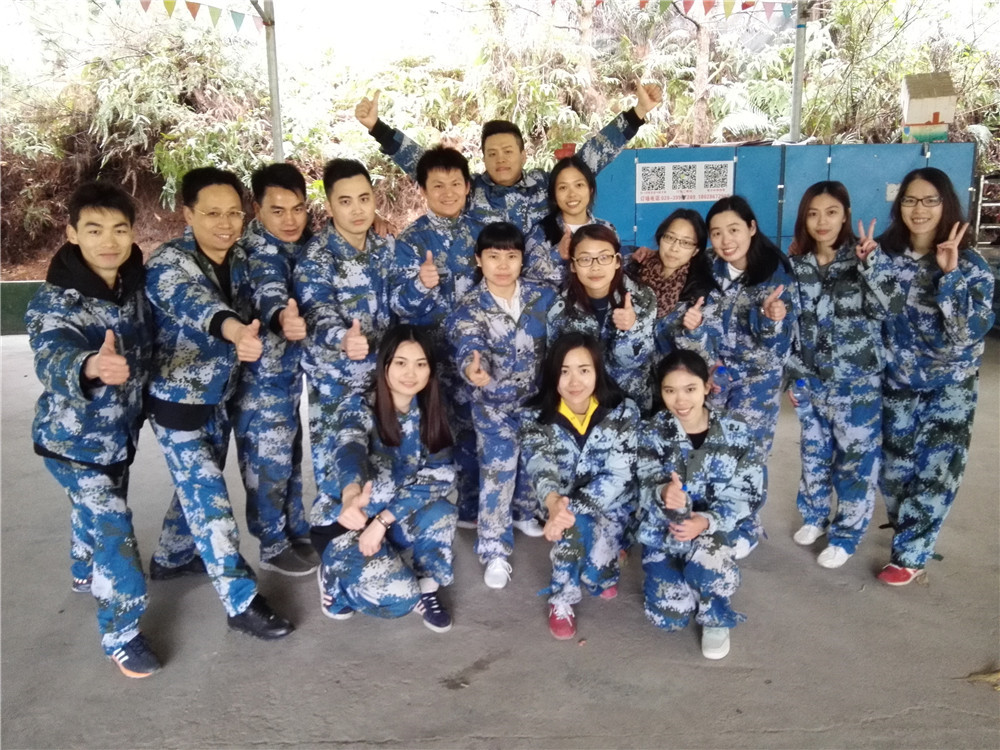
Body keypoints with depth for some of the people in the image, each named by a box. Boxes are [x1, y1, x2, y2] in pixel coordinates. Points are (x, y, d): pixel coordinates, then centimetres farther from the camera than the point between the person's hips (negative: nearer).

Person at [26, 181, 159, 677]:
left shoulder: (136, 285, -7)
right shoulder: (54, 300, -26)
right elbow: (52, 358, -45)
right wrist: (90, 367, -64)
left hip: (119, 431, 6)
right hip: (73, 438, -6)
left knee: (96, 510, 26)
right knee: (113, 528, -7)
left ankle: (87, 574, 54)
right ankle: (122, 634, 10)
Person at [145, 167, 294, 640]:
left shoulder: (239, 259, -2)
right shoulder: (167, 263, -24)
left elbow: (248, 310, 11)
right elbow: (193, 304, -46)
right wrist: (233, 330, -66)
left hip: (221, 397, 7)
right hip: (179, 402, -7)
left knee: (198, 488, 22)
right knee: (209, 499, -3)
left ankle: (171, 559, 45)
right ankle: (241, 603, 7)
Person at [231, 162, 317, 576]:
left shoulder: (297, 238, -2)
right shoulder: (262, 252, -25)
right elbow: (269, 295, -46)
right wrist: (282, 318, -68)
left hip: (289, 368, 8)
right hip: (260, 373, -8)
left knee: (289, 455, 20)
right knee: (268, 460, 4)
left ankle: (296, 531, 36)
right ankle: (273, 546, 22)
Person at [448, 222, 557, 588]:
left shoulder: (542, 296, -6)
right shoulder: (470, 307, -15)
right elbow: (470, 347, -31)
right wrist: (473, 369, -53)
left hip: (538, 399, 4)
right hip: (494, 404, -3)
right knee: (498, 472, -4)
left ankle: (526, 513, 48)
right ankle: (494, 550, 10)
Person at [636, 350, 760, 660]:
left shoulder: (737, 434, -9)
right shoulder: (653, 431, -8)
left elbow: (746, 495, -9)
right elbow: (646, 486, -14)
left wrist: (707, 522, -28)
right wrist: (663, 492, -41)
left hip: (715, 528, -1)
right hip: (662, 532, 2)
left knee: (706, 565, -36)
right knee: (669, 615, -10)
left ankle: (715, 617, 0)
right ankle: (691, 575, 26)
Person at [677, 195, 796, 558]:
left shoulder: (776, 271, -13)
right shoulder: (710, 271, -3)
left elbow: (782, 335, -14)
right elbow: (705, 332, -1)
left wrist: (771, 318, -35)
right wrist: (692, 325, -24)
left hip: (757, 375, -3)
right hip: (713, 371, 4)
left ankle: (746, 528, 24)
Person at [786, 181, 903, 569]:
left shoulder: (863, 257, -8)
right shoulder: (795, 265, 1)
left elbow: (890, 306, -21)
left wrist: (872, 262, -32)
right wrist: (790, 376, 8)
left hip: (857, 382, -3)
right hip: (810, 380, 4)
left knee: (856, 458, 6)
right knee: (814, 452, 17)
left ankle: (845, 535, 23)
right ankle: (815, 516, 38)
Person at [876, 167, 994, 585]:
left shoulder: (970, 265, -12)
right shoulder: (885, 255, -5)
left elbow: (971, 331, -21)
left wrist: (950, 275, -28)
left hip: (949, 387, -3)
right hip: (897, 382, 3)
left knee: (933, 471, 0)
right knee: (894, 468, 12)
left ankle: (910, 554, 15)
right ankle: (909, 530, 39)